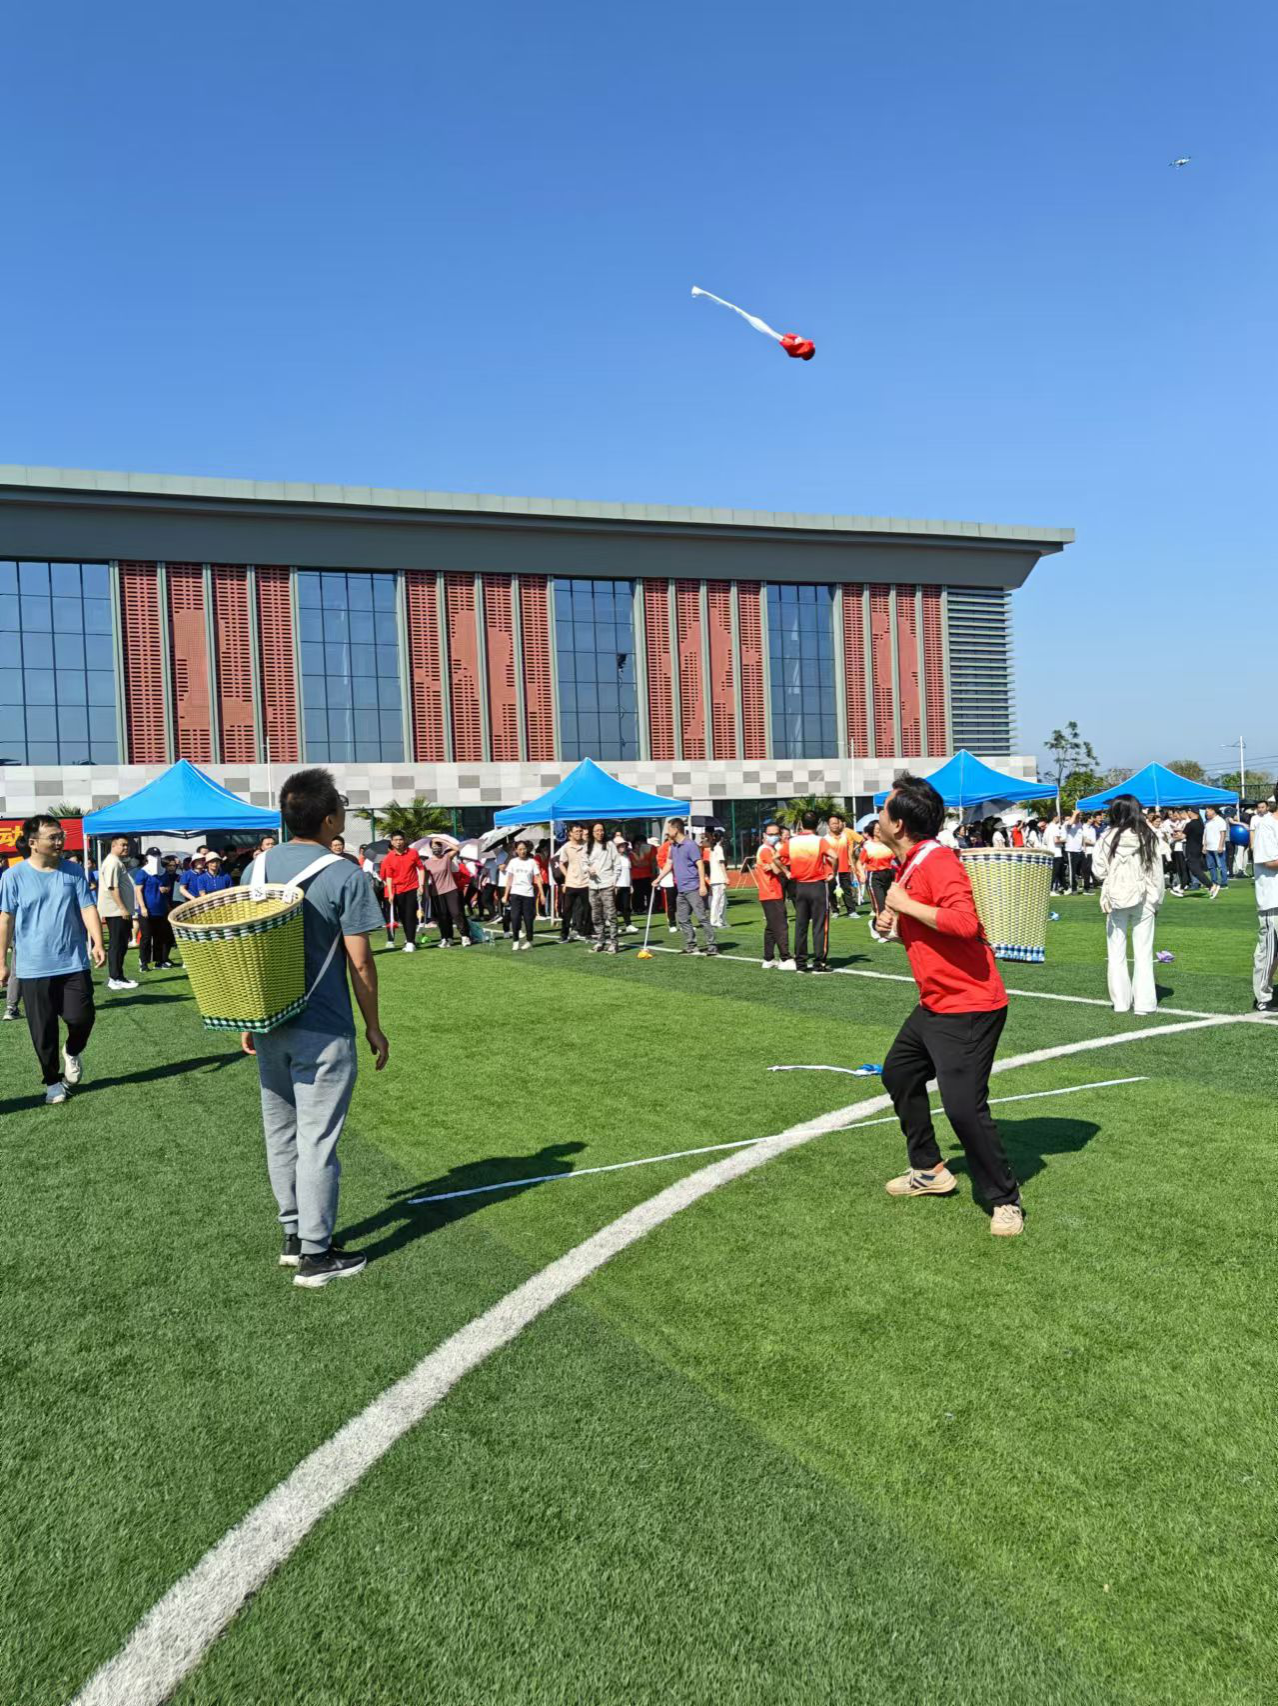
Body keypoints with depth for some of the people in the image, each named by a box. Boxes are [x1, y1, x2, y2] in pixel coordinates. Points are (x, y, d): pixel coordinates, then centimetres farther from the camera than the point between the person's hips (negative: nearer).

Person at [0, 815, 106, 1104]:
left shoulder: (74, 871, 2)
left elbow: (88, 908, -1)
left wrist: (97, 943, -15)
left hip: (74, 962, 1)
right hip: (34, 967, -1)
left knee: (81, 1017, -6)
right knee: (43, 1030, 5)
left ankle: (73, 1053, 27)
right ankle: (52, 1081, 23)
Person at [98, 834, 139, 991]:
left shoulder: (119, 862, 18)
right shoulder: (112, 862, -14)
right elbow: (113, 888, -21)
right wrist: (123, 908, -23)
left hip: (121, 911, 10)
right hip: (117, 911, -10)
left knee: (121, 945, 13)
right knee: (116, 945, -6)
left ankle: (117, 976, 19)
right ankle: (116, 979, -3)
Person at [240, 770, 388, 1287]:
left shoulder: (259, 866, 4)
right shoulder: (344, 875, -14)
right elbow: (360, 963, -13)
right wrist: (373, 1028, -2)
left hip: (269, 1027, 6)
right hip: (322, 1032, -6)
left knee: (281, 1136, 16)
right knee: (317, 1141, 2)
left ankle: (294, 1236, 28)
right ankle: (316, 1255, 10)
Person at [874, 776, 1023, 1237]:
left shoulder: (939, 862, -20)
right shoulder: (909, 865, 11)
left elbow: (964, 922, -34)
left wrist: (906, 904, -25)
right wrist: (892, 921, 5)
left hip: (968, 1007, -11)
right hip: (934, 1005, 11)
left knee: (964, 1107, -14)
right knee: (898, 1074, 21)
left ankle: (1005, 1202, 3)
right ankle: (929, 1171, 36)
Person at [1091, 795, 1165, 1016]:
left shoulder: (1108, 837, -7)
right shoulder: (1148, 837, -4)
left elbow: (1098, 869, -6)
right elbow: (1157, 871, -1)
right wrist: (1157, 899, 7)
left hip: (1116, 898, 0)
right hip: (1143, 898, 0)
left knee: (1117, 952, 9)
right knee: (1143, 952, 5)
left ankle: (1121, 1002, 11)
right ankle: (1144, 1002, 6)